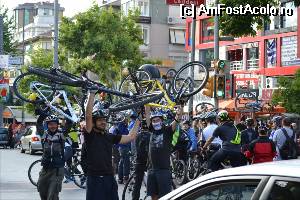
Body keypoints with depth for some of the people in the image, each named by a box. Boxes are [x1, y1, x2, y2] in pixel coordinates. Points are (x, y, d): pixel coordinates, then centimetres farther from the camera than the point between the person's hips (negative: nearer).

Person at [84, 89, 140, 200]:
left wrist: (138, 120, 16)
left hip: (110, 178, 5)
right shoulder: (90, 135, -3)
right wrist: (92, 93, -19)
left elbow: (130, 137, 15)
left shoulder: (110, 137, 12)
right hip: (95, 179, -5)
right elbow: (88, 115, -16)